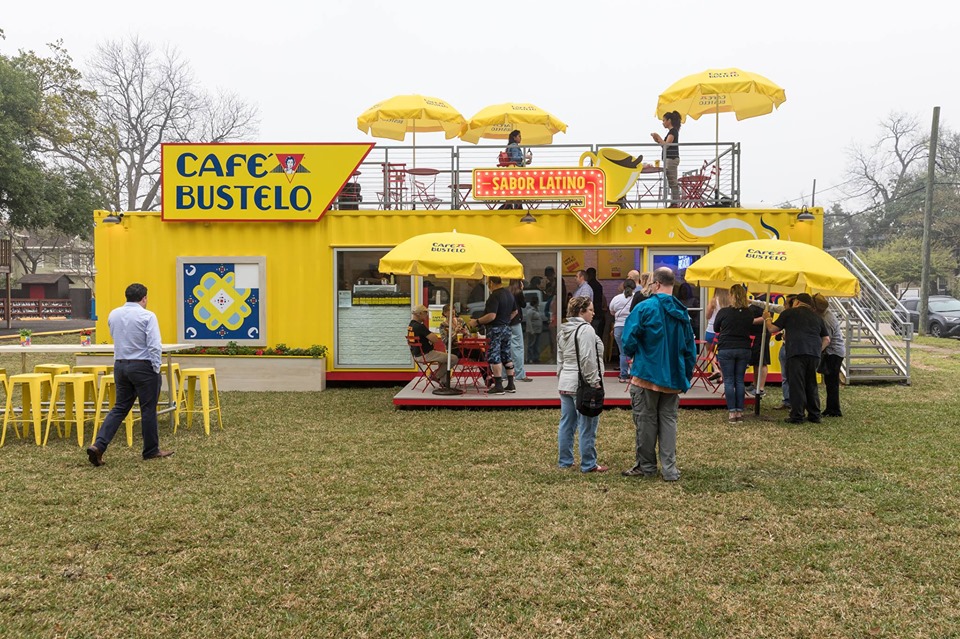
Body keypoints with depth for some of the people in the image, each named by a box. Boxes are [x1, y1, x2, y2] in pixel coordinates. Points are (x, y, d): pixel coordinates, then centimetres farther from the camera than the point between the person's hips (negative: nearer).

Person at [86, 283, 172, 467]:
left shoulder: (113, 315, 7)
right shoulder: (147, 316, -13)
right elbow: (154, 346, -17)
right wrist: (156, 369, -9)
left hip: (120, 365, 6)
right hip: (143, 366, -6)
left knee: (119, 408, 13)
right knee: (148, 410, 6)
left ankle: (99, 445, 0)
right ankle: (151, 451, 16)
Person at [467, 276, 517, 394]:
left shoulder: (494, 296, -18)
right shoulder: (509, 294, 10)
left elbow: (491, 316, -26)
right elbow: (515, 311, 19)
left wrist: (477, 322, -18)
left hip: (495, 329, -9)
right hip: (506, 328, 9)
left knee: (494, 357, -3)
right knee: (507, 356, 13)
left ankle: (498, 386, -3)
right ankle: (511, 385, 18)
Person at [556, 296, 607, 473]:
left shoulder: (564, 331, 16)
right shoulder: (585, 329, -14)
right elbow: (587, 359, -20)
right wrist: (594, 382, -15)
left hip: (565, 383, 9)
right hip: (582, 385, -9)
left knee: (566, 423, 13)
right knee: (587, 426, -2)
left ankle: (564, 461, 20)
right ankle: (588, 465, 4)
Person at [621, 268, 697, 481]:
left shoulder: (644, 308, -12)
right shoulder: (682, 313, 5)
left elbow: (629, 339, -14)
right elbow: (690, 349, 8)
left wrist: (632, 355, 8)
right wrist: (686, 377, 17)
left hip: (647, 375, -4)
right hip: (674, 377, 4)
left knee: (646, 422, 6)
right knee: (669, 421, 10)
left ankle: (646, 466, 17)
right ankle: (669, 469, 9)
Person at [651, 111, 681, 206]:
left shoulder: (673, 131, -12)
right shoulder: (673, 131, 17)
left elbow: (666, 145, -21)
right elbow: (665, 145, 18)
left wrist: (658, 137, -11)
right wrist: (657, 140, 9)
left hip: (671, 159, -10)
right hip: (670, 159, 10)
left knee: (673, 182, -8)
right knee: (673, 183, 11)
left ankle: (676, 203, -7)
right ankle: (674, 203, 14)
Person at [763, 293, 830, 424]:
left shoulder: (789, 312, 8)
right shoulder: (816, 317, 22)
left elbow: (772, 329, 10)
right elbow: (827, 339, 22)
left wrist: (767, 318, 27)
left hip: (796, 352, -5)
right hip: (814, 354, 5)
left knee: (797, 385, -4)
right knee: (812, 385, 13)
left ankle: (797, 416, -4)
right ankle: (815, 415, 16)